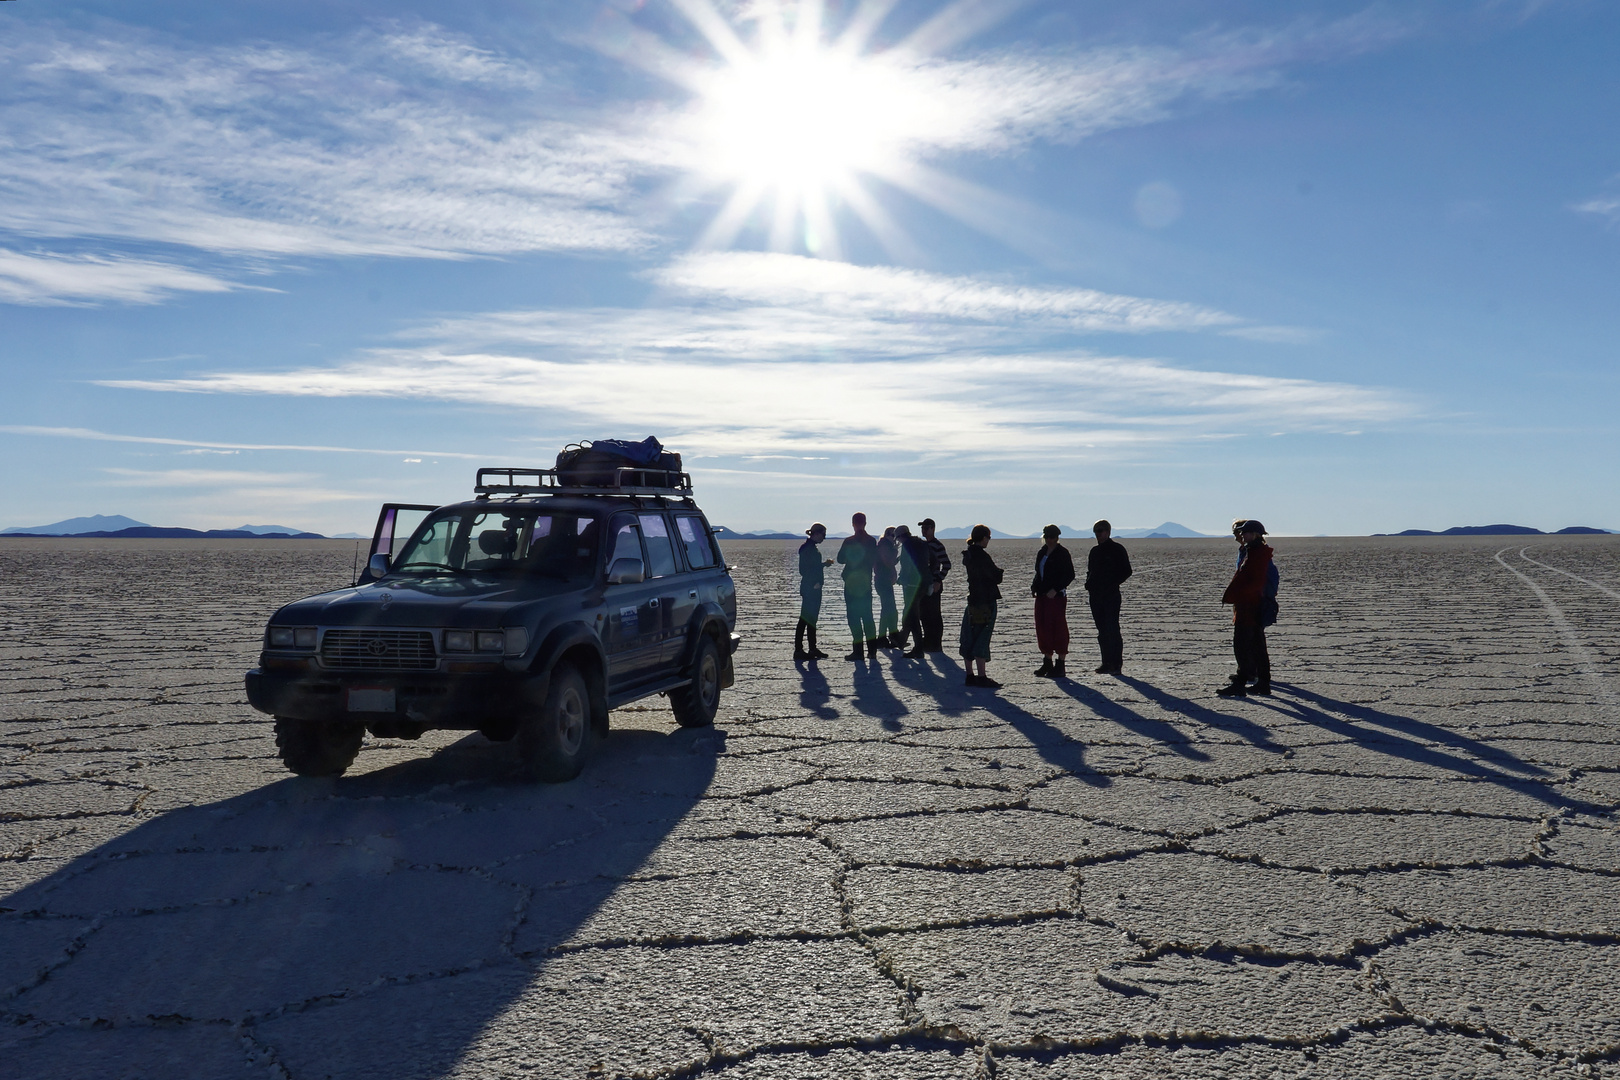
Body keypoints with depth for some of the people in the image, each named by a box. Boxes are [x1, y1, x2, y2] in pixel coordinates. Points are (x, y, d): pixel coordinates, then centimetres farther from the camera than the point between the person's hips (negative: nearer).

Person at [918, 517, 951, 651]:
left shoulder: (937, 545, -12)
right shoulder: (922, 544, 14)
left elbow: (946, 565, -15)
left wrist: (939, 581, -19)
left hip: (933, 586, -8)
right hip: (923, 585, 8)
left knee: (934, 615, -4)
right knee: (924, 614, 12)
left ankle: (936, 644, 2)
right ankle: (928, 641, 22)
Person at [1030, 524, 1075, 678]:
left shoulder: (1062, 553, -8)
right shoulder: (1042, 553, 14)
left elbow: (1070, 575, -11)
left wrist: (1055, 590, -18)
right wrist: (1034, 587, 5)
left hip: (1056, 596, -8)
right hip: (1042, 596, 8)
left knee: (1057, 629, -5)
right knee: (1042, 629, 9)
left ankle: (1060, 666, 1)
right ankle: (1047, 664, 18)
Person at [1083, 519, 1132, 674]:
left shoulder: (1117, 549, -3)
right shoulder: (1095, 551, 16)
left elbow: (1127, 571, -5)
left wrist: (1112, 583, -13)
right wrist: (1088, 583, 6)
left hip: (1111, 595, -7)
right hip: (1095, 595, 7)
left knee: (1112, 629, -9)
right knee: (1102, 630, 8)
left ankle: (1116, 664, -7)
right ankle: (1107, 663, 13)